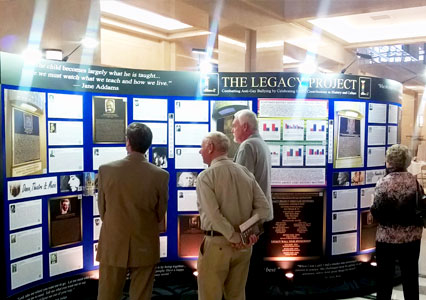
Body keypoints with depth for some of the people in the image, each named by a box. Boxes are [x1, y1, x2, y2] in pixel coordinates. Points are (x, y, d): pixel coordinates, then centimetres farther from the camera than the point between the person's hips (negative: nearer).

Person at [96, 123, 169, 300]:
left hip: (113, 245, 0)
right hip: (145, 247, 0)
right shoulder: (161, 175, -11)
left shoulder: (106, 170, -10)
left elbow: (102, 209, 1)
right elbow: (160, 214, 0)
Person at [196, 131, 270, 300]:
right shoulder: (246, 173, 5)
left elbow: (214, 213, -20)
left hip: (216, 243, -5)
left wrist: (234, 237, -13)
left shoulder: (206, 176, -10)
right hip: (244, 245, 6)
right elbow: (264, 207, 1)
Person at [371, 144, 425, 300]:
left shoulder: (383, 183, -14)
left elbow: (377, 212, -16)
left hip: (387, 237, -3)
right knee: (410, 276, 15)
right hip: (411, 237, 3)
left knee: (385, 277, 12)